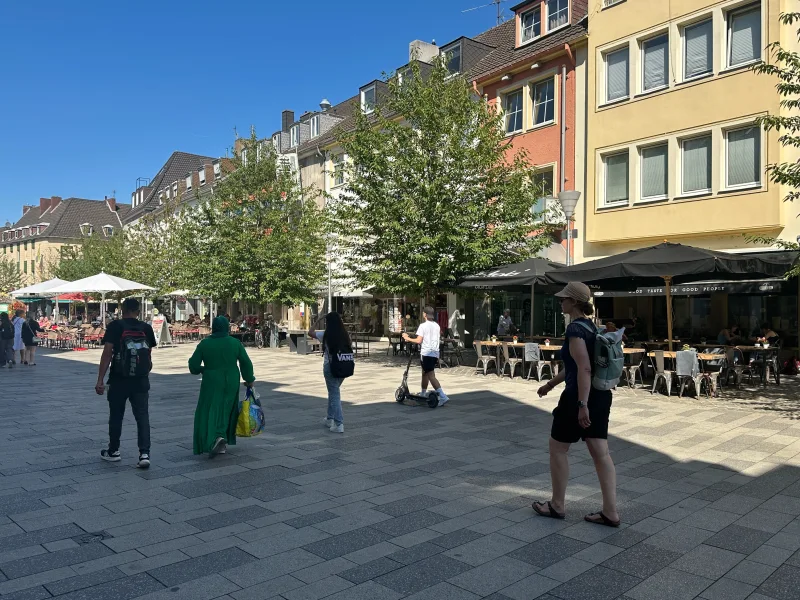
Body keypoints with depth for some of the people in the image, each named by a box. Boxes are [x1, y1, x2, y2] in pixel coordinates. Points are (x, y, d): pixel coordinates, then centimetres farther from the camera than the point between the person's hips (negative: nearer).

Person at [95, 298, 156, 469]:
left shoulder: (115, 326, -6)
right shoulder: (146, 328, 3)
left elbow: (107, 353, -12)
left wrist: (100, 380, -11)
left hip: (119, 380, -2)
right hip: (141, 381, 2)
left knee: (116, 416, 13)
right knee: (142, 416, 3)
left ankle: (113, 452, 28)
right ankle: (144, 453, -6)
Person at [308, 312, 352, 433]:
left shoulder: (326, 335, -9)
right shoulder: (345, 335, 1)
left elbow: (310, 332, 3)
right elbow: (350, 350, 4)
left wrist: (317, 320, 8)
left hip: (330, 366, -5)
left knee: (334, 394, -1)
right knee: (334, 391, 21)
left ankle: (339, 424, -7)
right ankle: (330, 419, 32)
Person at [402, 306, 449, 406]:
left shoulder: (423, 326, -9)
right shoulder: (437, 326, 11)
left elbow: (418, 341, -15)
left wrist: (407, 338, -2)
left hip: (426, 353, -7)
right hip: (435, 353, 7)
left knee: (431, 376, -9)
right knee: (425, 373, 22)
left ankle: (443, 396, -20)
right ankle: (423, 394, 34)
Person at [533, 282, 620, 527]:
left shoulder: (575, 329, -17)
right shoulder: (590, 326, 14)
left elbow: (584, 369, -26)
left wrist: (582, 404, -28)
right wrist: (551, 383, 31)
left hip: (580, 397, -9)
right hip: (600, 395, 9)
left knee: (557, 448, 7)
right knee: (601, 453, 9)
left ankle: (557, 506, 19)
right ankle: (610, 513, 13)